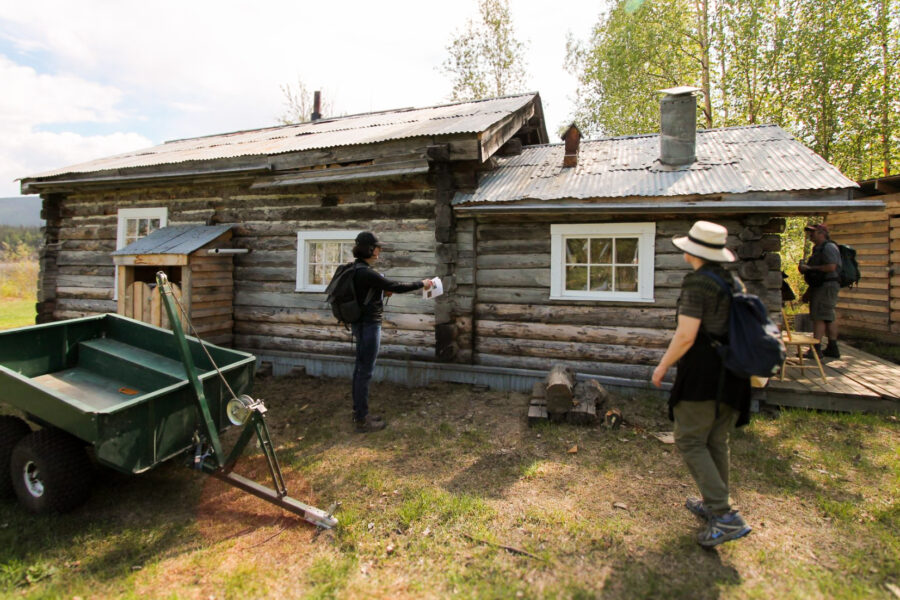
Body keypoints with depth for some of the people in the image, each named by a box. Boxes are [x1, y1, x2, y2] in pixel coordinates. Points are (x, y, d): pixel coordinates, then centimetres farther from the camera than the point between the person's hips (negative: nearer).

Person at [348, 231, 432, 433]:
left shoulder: (356, 270, 9)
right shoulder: (366, 273, -22)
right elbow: (397, 287, -19)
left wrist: (383, 293, 7)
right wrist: (422, 284, -8)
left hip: (361, 324, 10)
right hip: (369, 325, -10)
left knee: (360, 369, 16)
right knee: (366, 372, -2)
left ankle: (358, 413, 28)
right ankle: (362, 420, 7)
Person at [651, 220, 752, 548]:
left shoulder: (696, 283, -16)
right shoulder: (734, 282, 9)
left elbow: (685, 336, -20)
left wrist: (663, 366, -8)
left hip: (702, 371, -8)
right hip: (732, 371, 8)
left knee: (690, 441, 1)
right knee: (716, 441, 18)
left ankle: (725, 516, -2)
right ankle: (713, 505, 31)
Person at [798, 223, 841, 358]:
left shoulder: (829, 247, -10)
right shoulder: (818, 248, 21)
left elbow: (831, 267, -22)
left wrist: (810, 268, -17)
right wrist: (805, 267, 13)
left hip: (827, 286, -10)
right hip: (820, 287, 10)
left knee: (819, 317, -13)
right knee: (829, 317, 12)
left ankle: (816, 349, -13)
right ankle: (832, 349, 18)